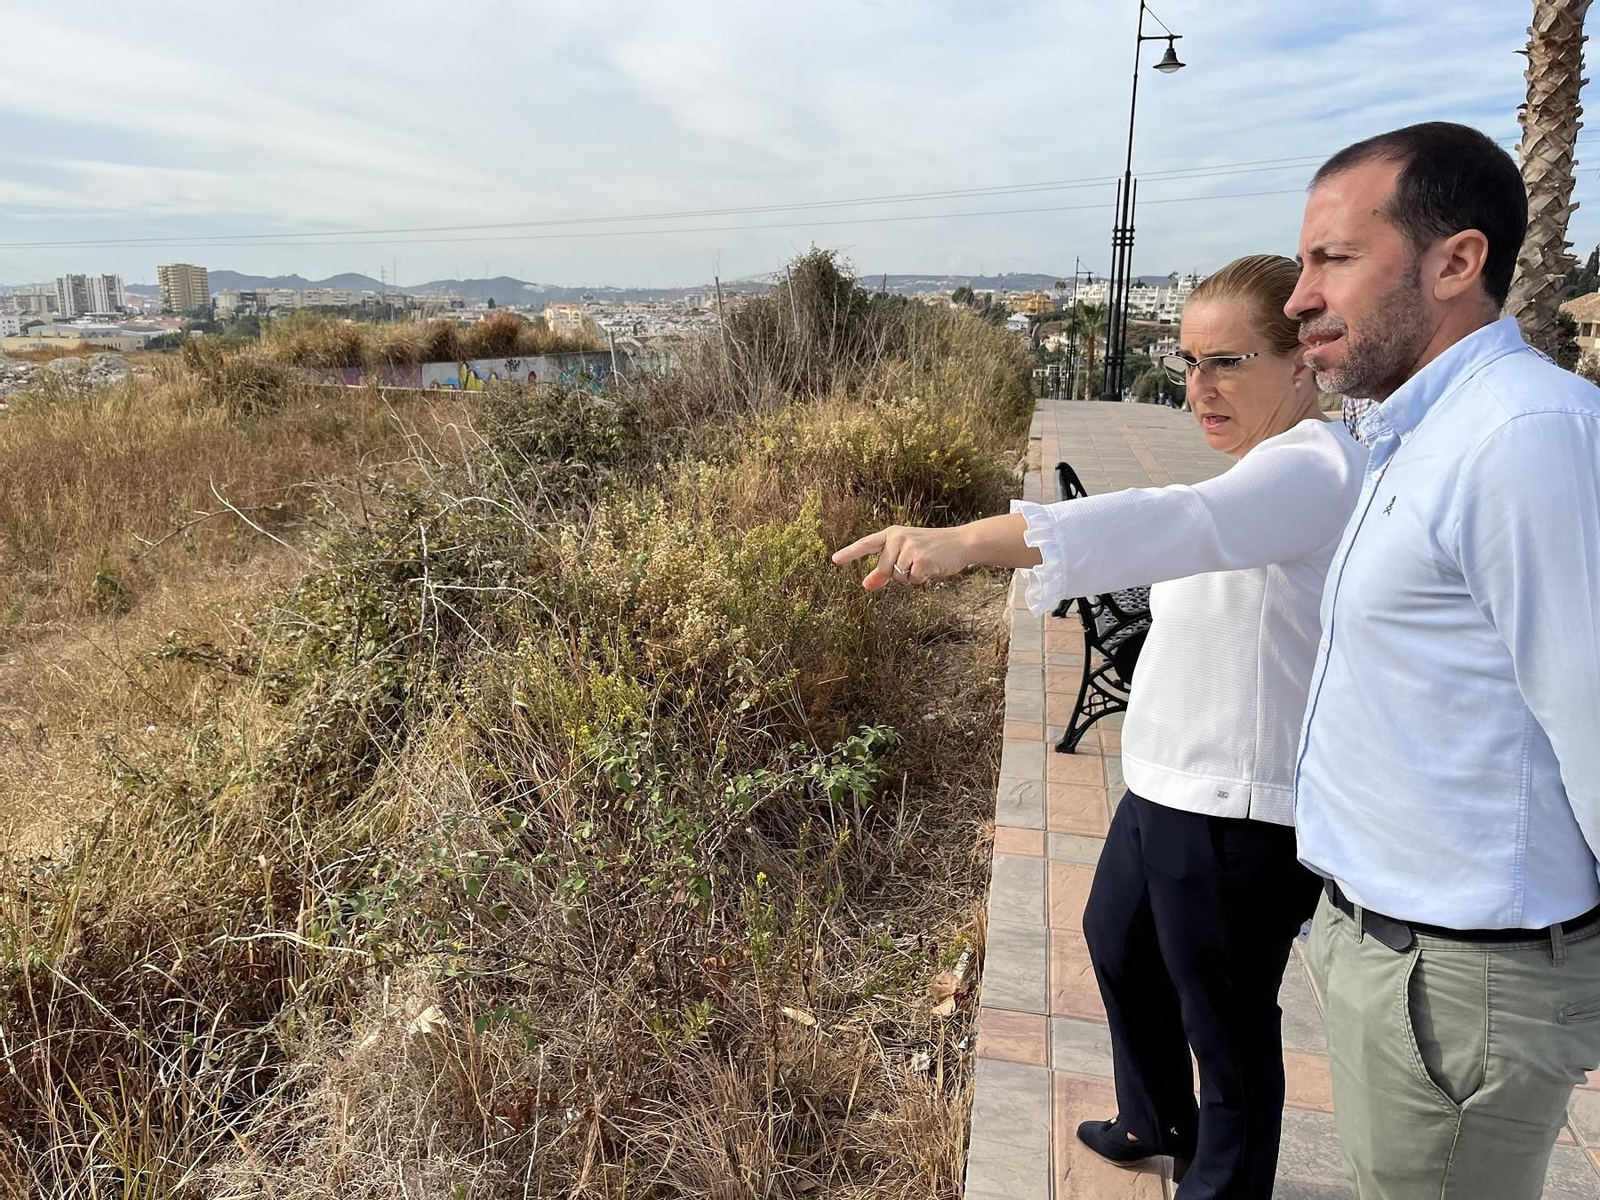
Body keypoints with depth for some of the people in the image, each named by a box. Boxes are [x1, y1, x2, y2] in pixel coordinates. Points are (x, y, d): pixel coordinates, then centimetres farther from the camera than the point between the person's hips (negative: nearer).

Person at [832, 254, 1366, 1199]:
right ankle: (1158, 1124, 52)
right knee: (1119, 944, 27)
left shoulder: (1312, 469, -23)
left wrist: (968, 540, -54)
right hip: (1169, 784, 11)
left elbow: (1171, 525, -42)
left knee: (1227, 1022, 9)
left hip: (1241, 814, -11)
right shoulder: (1269, 473, 10)